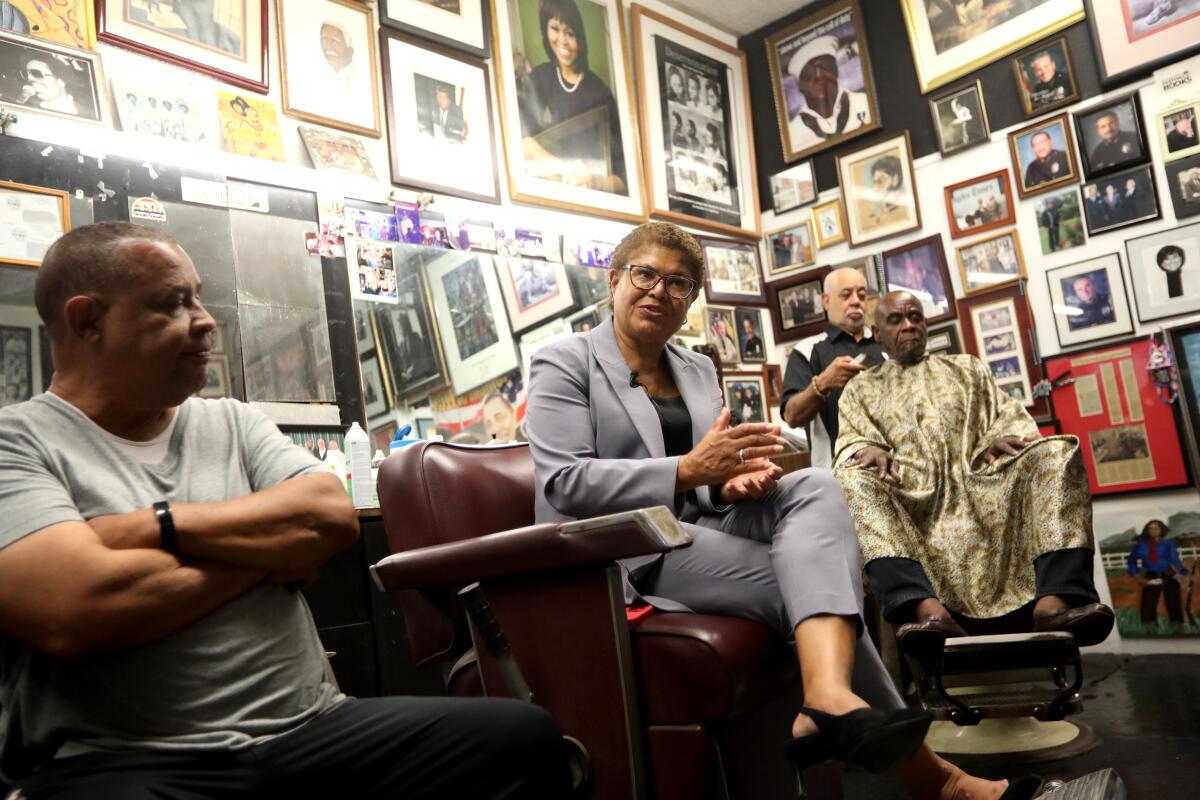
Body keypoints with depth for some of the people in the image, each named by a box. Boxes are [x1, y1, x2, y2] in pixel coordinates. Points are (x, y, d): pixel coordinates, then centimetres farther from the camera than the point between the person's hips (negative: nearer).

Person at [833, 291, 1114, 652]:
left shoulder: (967, 368, 31)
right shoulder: (861, 389, 25)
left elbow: (1009, 415, 19)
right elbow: (849, 441, 11)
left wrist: (1005, 437, -7)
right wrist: (868, 448, -15)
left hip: (982, 486, 2)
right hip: (911, 495, -2)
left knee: (1056, 452, -25)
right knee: (853, 479, -34)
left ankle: (1055, 598, -41)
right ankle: (926, 606, -53)